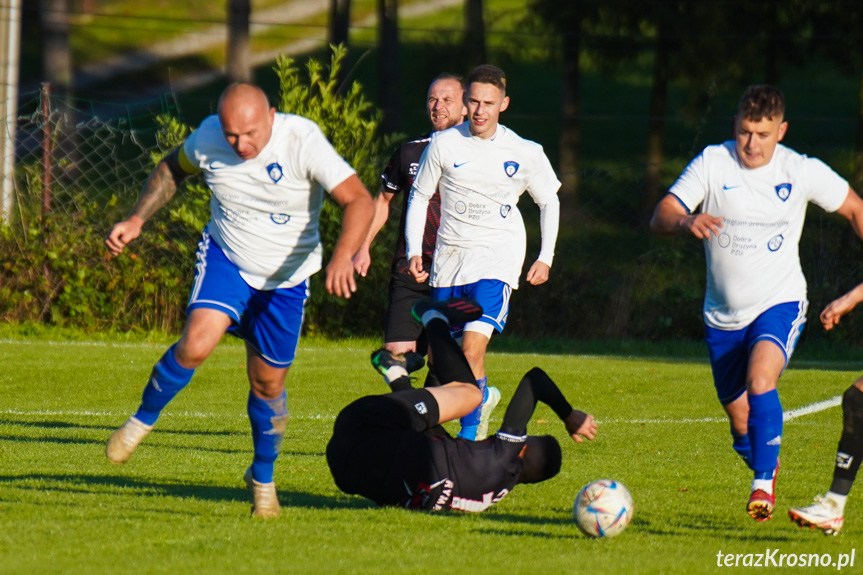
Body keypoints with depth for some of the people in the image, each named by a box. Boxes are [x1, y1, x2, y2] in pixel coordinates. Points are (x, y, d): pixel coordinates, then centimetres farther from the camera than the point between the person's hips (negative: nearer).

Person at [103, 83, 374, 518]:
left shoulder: (302, 140, -26)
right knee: (197, 343, -24)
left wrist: (343, 256, -50)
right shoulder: (207, 138, -15)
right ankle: (142, 420, 1)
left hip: (286, 278, -1)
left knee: (268, 381, 6)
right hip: (225, 259, 1)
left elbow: (358, 199, -33)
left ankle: (263, 478, 30)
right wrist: (136, 220, -3)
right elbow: (172, 168, 9)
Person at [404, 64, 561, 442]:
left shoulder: (525, 154, -1)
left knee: (472, 347, -20)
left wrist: (545, 257, 8)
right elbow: (419, 197, 9)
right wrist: (414, 251, -2)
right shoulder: (443, 145, -1)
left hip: (496, 258, -3)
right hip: (449, 255, 3)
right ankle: (483, 397, 35)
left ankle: (469, 434, -12)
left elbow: (550, 201, 14)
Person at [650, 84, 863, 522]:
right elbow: (660, 217, -16)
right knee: (739, 419, 9)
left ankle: (763, 484, -24)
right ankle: (766, 464, 42)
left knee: (760, 378, -31)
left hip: (779, 303, -2)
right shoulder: (713, 162, -9)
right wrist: (687, 222, -39)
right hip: (723, 314, 2)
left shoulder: (802, 172, -7)